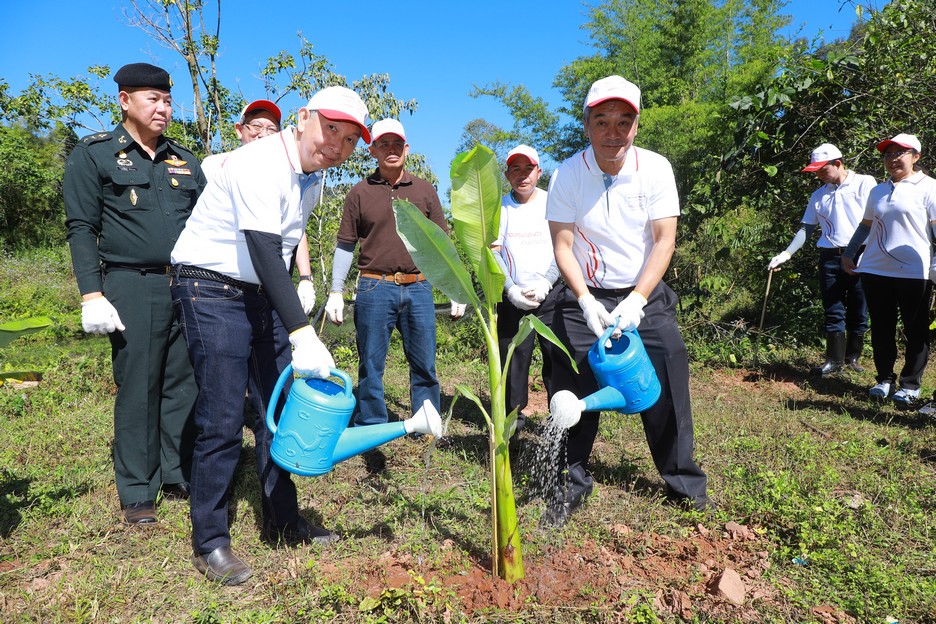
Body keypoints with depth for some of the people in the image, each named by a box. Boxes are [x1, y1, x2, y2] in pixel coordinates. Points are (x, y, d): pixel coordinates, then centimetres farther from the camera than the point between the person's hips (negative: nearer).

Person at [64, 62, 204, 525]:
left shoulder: (185, 160, 17)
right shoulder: (93, 154, 5)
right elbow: (81, 228, 0)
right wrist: (92, 295, -9)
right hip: (133, 289, -4)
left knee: (185, 385, 7)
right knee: (137, 389, 0)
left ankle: (179, 476, 21)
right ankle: (137, 493, 13)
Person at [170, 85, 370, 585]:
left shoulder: (314, 177, 6)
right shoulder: (261, 166, -22)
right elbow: (264, 255, -32)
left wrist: (288, 302, 19)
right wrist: (304, 335, -39)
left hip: (263, 291, 9)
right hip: (212, 289, -8)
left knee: (279, 407, 9)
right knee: (222, 420, -8)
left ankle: (282, 521, 22)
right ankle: (209, 543, 10)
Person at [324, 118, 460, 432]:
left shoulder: (425, 191, 10)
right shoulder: (359, 193, 6)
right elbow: (345, 246, 7)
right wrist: (336, 292, 1)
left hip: (418, 288, 2)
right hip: (374, 288, -1)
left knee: (425, 366, 7)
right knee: (371, 367, 5)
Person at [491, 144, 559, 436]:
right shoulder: (499, 208, 8)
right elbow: (493, 253, 3)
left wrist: (546, 283, -13)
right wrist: (511, 289, -10)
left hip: (551, 294, -1)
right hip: (512, 297, 1)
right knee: (512, 355, 1)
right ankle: (513, 413, 15)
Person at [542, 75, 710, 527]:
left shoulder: (656, 168, -8)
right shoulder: (567, 174, -9)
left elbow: (664, 241, -10)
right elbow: (562, 245, -10)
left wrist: (635, 301, -20)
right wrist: (585, 300, -23)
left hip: (644, 295, 1)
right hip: (585, 296, 0)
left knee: (667, 387, 2)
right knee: (572, 390, -2)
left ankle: (683, 481, 22)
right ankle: (572, 483, 15)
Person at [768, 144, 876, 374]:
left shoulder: (865, 184, 2)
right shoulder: (818, 195, 14)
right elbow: (806, 228, 14)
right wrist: (785, 254, 4)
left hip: (861, 256, -3)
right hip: (830, 257, 3)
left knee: (859, 312, 4)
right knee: (834, 312, 3)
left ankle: (853, 357, 17)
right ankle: (834, 359, 9)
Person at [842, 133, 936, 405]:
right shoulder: (878, 191, 15)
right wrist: (848, 254, 19)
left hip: (914, 272, -5)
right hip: (875, 270, 5)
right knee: (881, 329, 10)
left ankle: (910, 384, 16)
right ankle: (884, 379, 22)